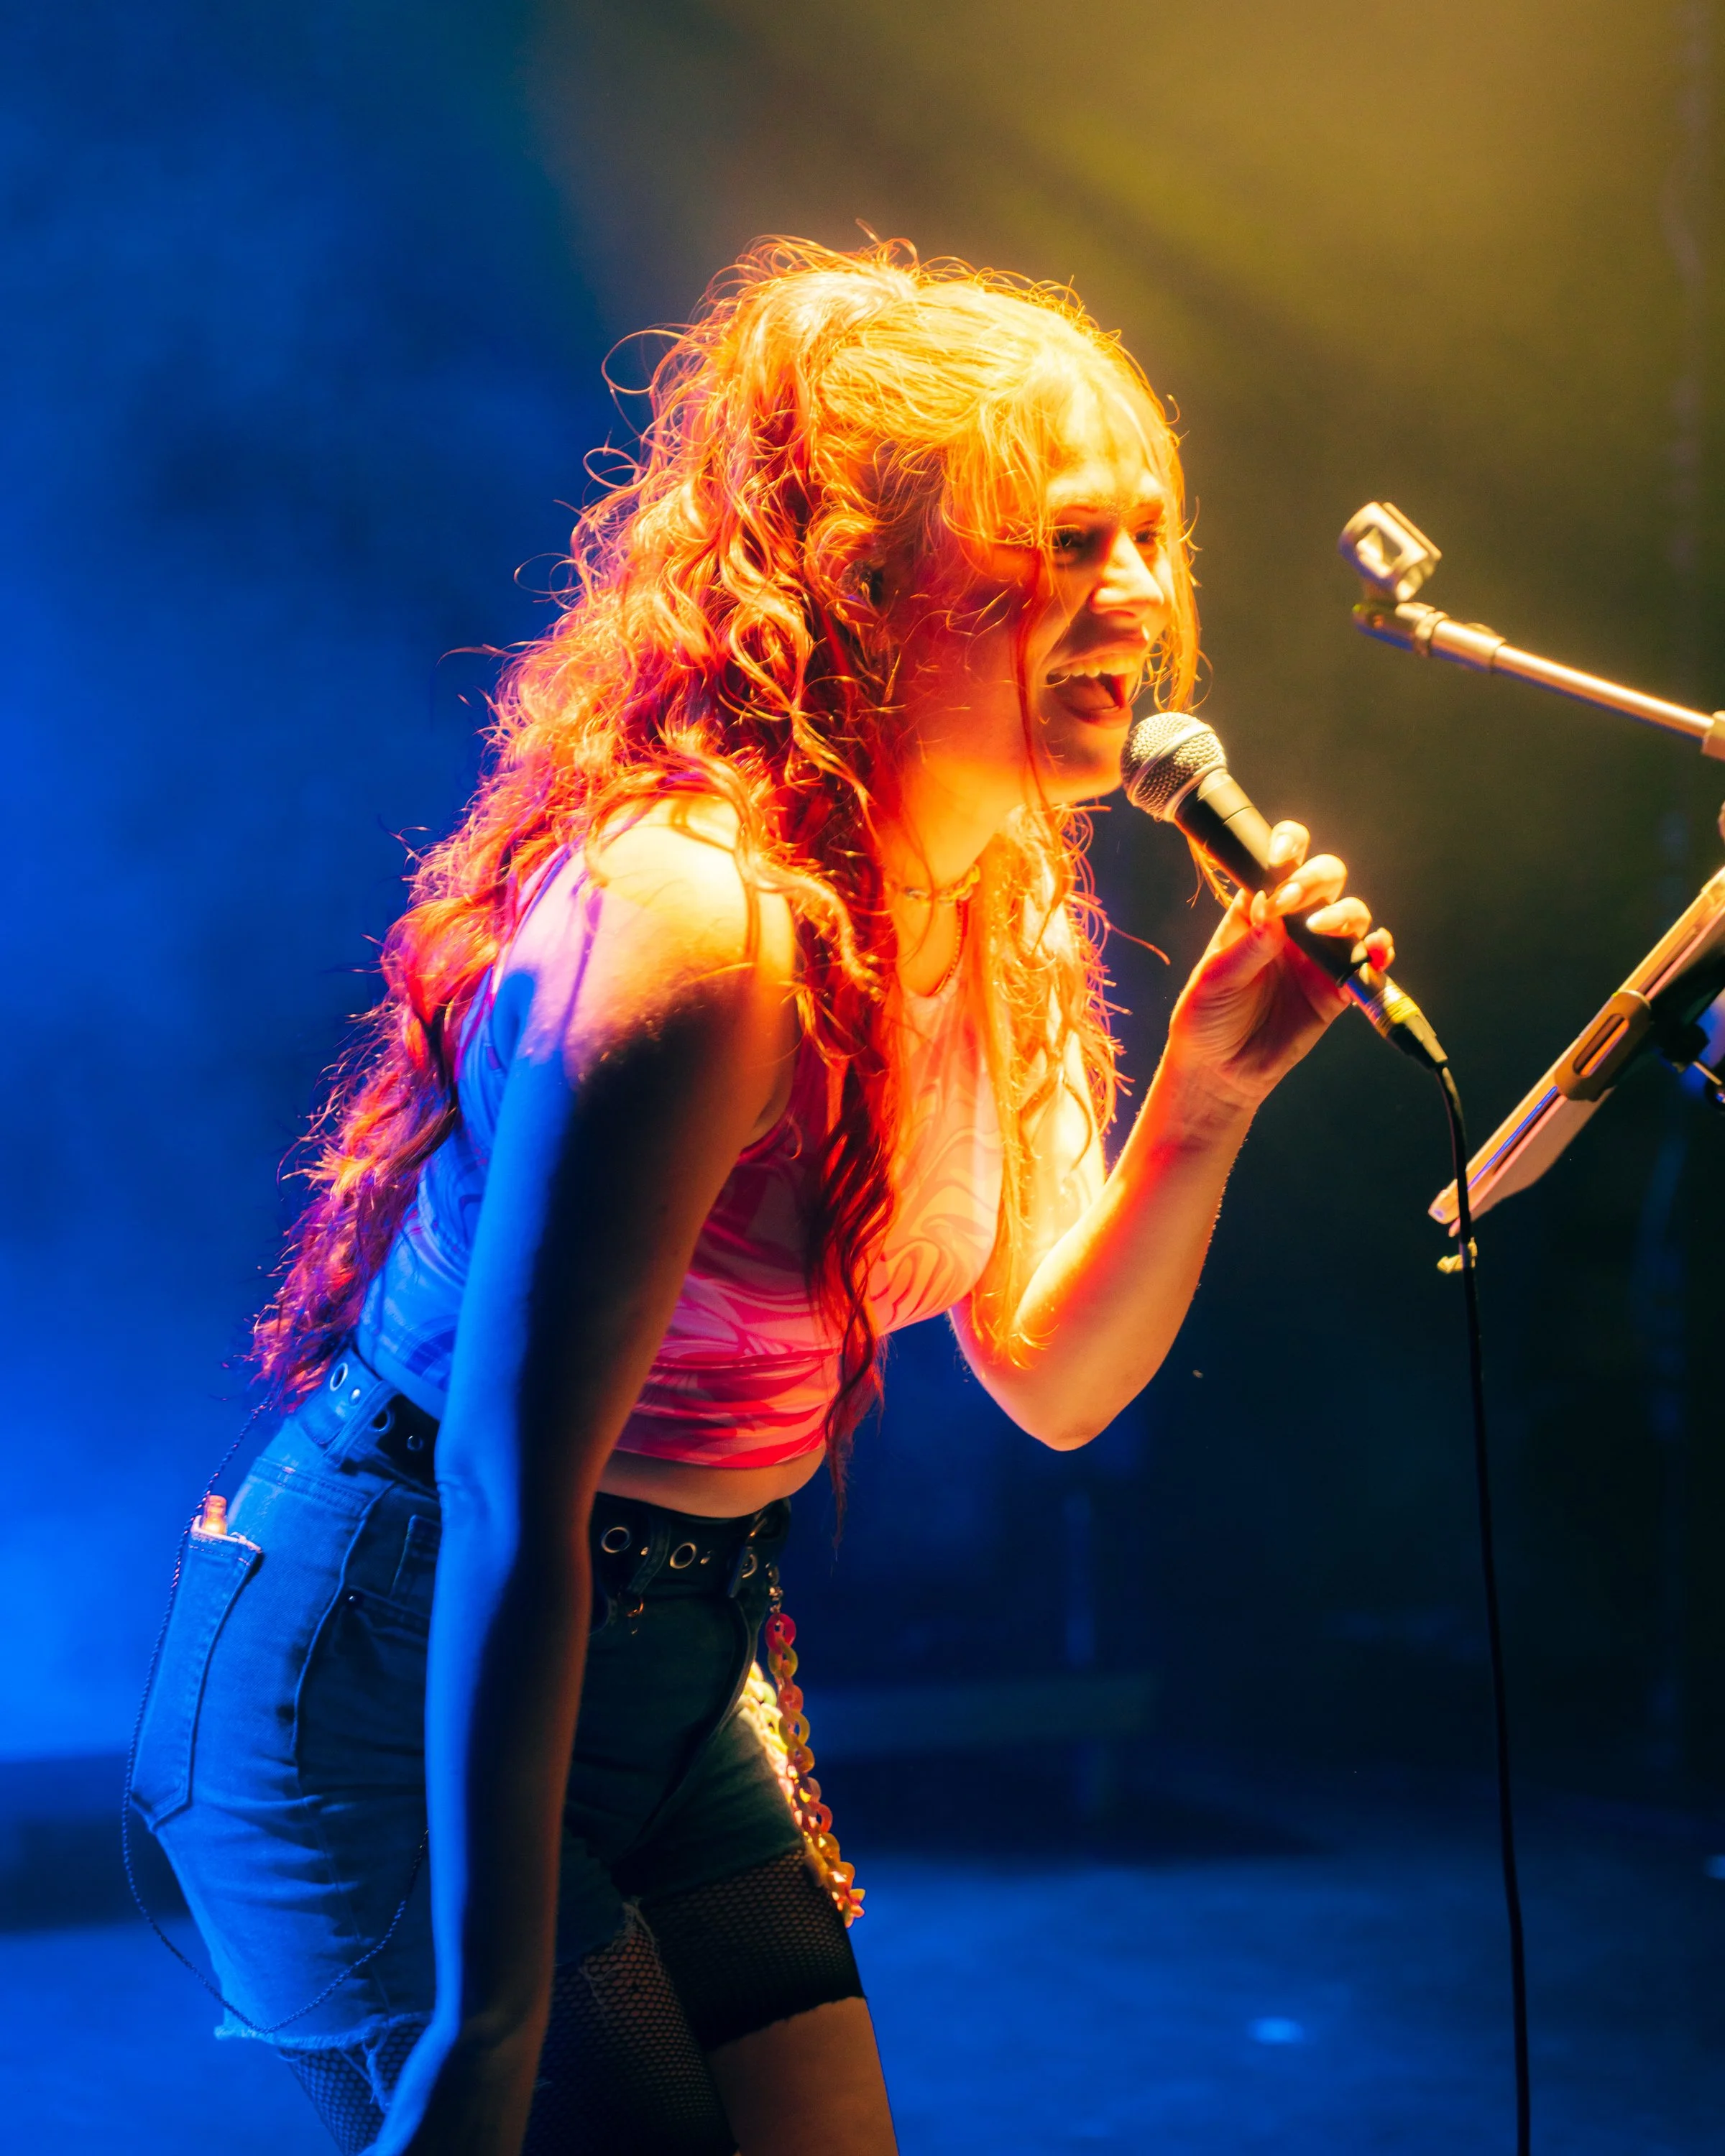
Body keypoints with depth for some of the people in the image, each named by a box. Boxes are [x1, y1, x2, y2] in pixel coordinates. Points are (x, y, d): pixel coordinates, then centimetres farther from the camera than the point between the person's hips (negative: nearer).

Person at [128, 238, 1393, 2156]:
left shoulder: (986, 906, 2)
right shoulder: (690, 929, -27)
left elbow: (1052, 1380, 8)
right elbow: (511, 1500, -27)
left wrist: (1207, 1091, -9)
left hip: (663, 1672, 9)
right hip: (389, 1692, -8)